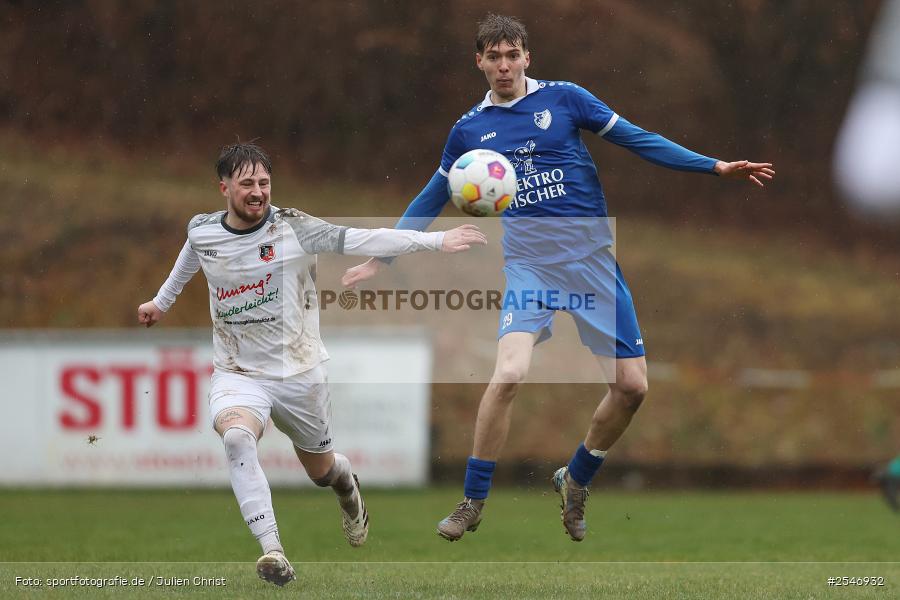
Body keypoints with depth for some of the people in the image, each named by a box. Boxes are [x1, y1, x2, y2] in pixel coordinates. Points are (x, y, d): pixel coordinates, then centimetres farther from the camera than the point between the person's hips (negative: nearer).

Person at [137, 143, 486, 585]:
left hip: (300, 374, 0)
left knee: (322, 471, 17)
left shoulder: (294, 229, -15)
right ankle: (272, 552, -32)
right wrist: (162, 301, 39)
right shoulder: (201, 232, -4)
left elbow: (365, 241, -24)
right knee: (236, 436, -33)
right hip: (236, 377, 1)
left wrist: (437, 241, -35)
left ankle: (346, 483, 58)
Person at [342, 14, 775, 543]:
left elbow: (638, 140, 2)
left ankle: (576, 482, 22)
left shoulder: (564, 98, 1)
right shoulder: (469, 130, 7)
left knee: (632, 385, -4)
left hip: (592, 259, 1)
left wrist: (715, 166, -5)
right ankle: (473, 503, -9)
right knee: (510, 371, -23)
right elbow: (430, 201, 19)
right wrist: (380, 259, 18)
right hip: (529, 266, -1)